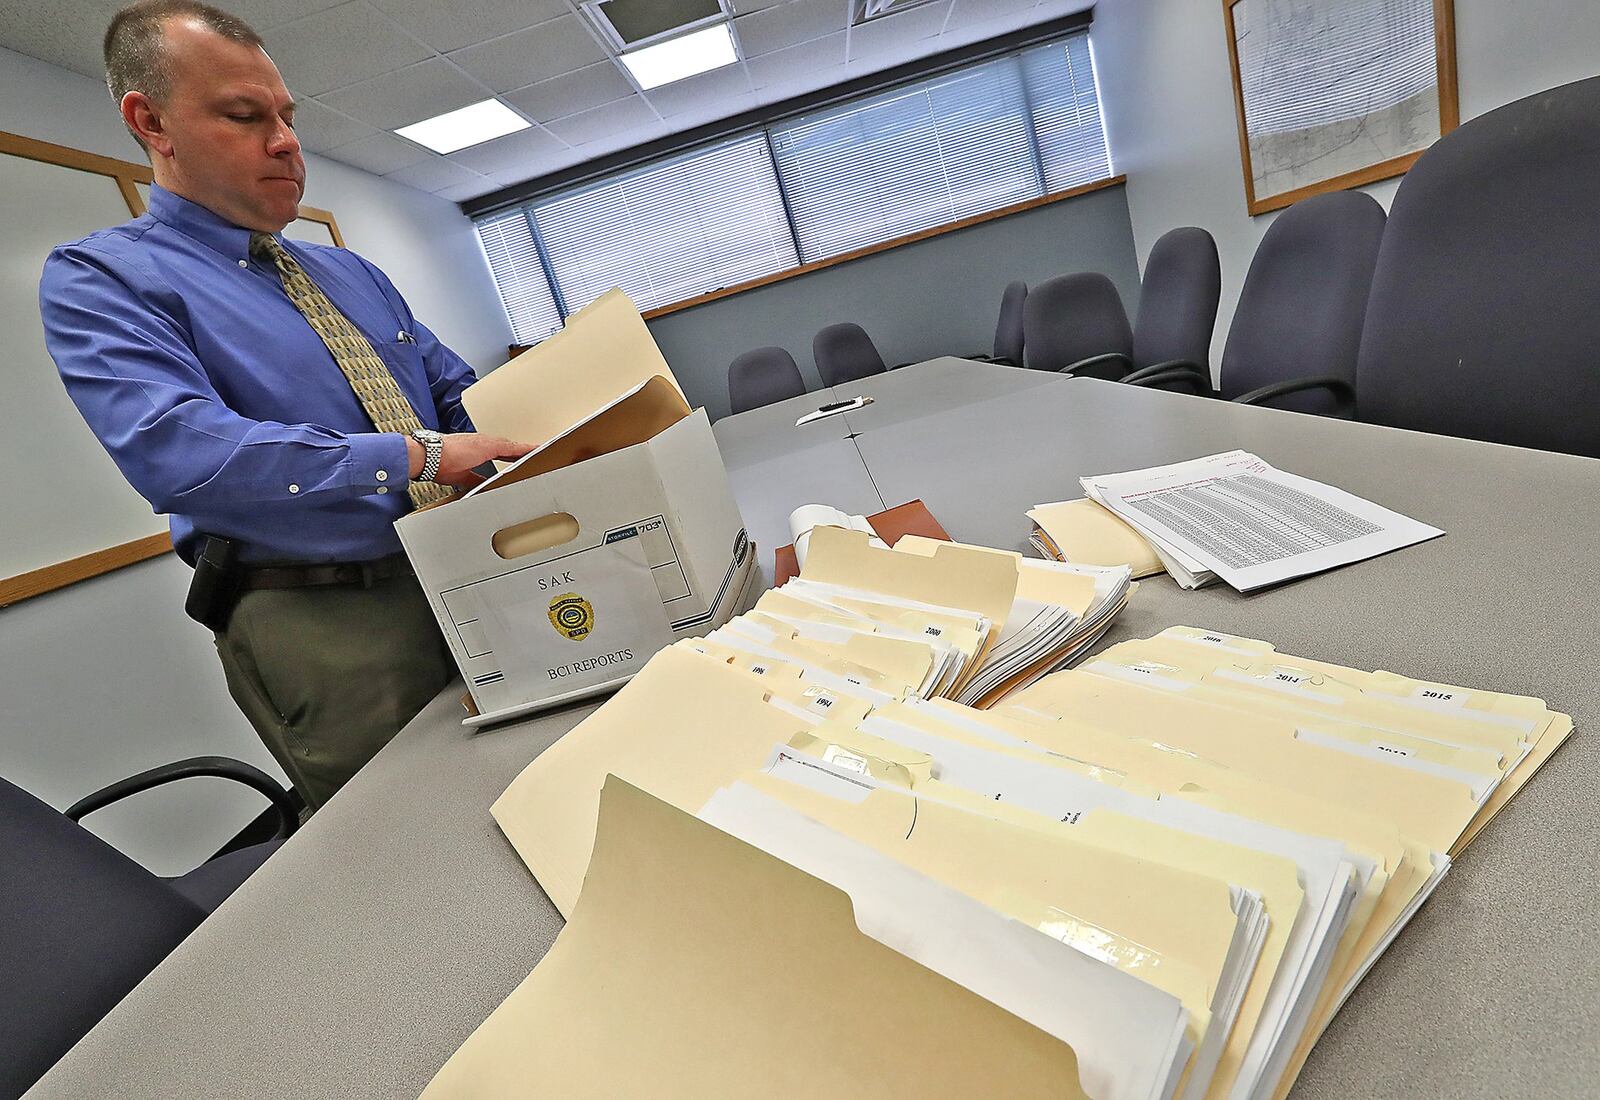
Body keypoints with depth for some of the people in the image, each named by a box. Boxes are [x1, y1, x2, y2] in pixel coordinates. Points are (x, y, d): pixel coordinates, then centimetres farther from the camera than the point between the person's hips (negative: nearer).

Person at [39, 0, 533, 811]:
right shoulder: (97, 279, -3)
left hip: (465, 577, 6)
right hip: (319, 622, -6)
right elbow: (179, 452, -21)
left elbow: (455, 394, 15)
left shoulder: (352, 274, 18)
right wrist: (421, 456, -28)